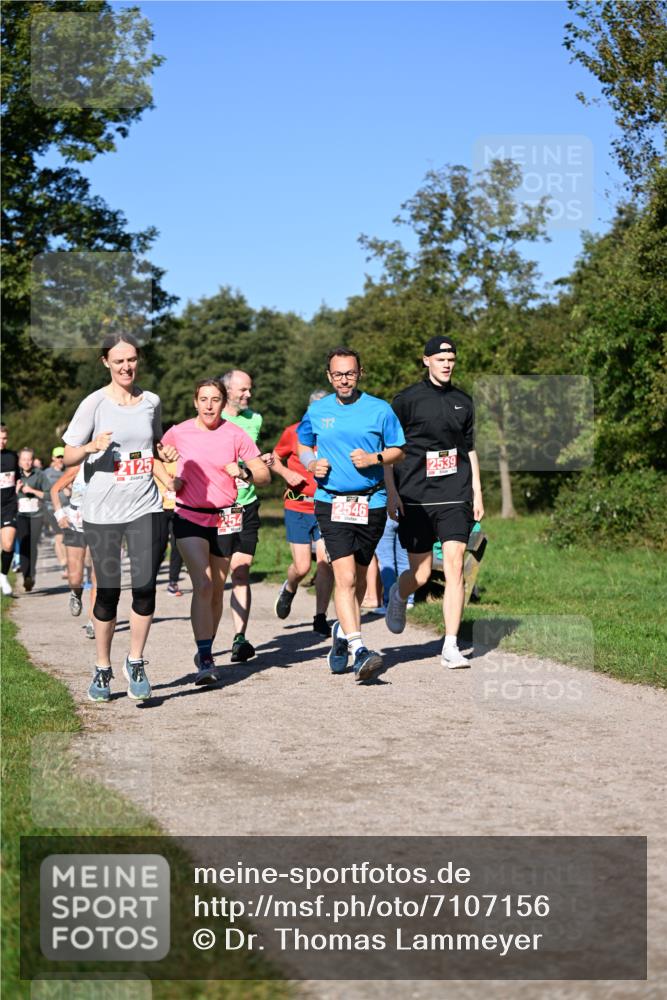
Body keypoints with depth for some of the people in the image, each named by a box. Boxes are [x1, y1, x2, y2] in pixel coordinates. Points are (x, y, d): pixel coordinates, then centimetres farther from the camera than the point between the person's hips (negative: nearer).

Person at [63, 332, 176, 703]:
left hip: (145, 509, 2)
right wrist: (92, 446, -21)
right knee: (108, 592, 2)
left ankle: (136, 663, 9)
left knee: (145, 586, -9)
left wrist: (169, 481, 7)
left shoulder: (151, 401, 9)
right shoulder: (95, 403, -3)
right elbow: (68, 456, -1)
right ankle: (103, 669, 19)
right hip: (103, 512, -2)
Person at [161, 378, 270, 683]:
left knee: (216, 590, 8)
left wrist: (244, 472, -17)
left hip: (226, 518, 2)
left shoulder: (235, 435, 0)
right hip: (189, 517, -2)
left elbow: (264, 474, 2)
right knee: (203, 586, -15)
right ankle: (205, 658, -16)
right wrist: (170, 480, -1)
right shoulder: (177, 434, 0)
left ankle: (205, 651, 24)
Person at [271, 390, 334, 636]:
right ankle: (289, 589, 34)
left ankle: (320, 618, 0)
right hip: (298, 507, 0)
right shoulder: (293, 432, 0)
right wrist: (286, 473, -6)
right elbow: (274, 459, 13)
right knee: (302, 566, -2)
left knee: (326, 561, -11)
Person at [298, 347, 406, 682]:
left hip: (371, 503, 1)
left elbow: (398, 450, 8)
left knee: (359, 575, 13)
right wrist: (312, 464, 0)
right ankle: (358, 649, -20)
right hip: (331, 503, -1)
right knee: (345, 576, -15)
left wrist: (374, 458, -11)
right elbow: (303, 446, 21)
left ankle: (343, 630, 37)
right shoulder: (316, 411, 7)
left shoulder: (380, 410, 1)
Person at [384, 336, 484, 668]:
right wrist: (392, 493, -7)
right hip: (414, 498, -3)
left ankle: (451, 646, -6)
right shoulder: (407, 399, 0)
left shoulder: (463, 401, 12)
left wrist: (477, 494, 14)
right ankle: (397, 596, 38)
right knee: (420, 574, 1)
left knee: (454, 568, -9)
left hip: (455, 498, 3)